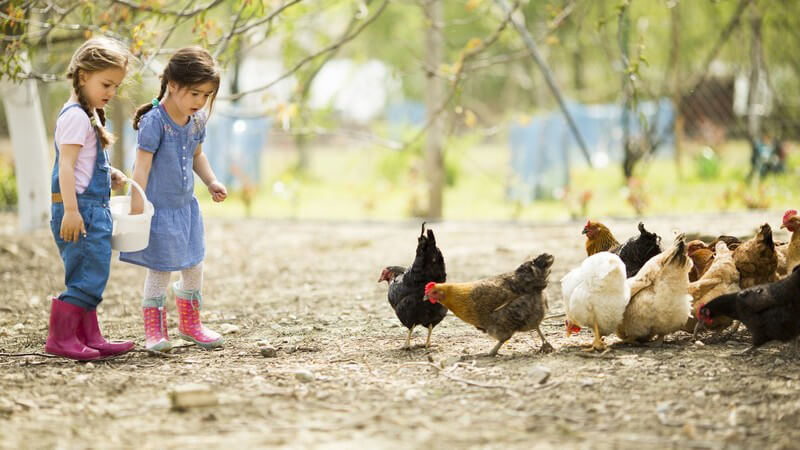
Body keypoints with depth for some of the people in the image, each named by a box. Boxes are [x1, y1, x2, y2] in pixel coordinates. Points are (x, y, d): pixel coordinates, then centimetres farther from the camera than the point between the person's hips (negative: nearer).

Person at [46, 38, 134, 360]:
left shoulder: (89, 115, 18)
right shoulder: (76, 116, -13)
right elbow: (66, 165, -20)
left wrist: (109, 175, 13)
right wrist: (71, 210, -26)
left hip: (93, 210, 11)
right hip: (80, 208, -11)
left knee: (89, 279, 13)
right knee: (88, 277, -10)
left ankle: (90, 339, 19)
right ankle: (60, 339, -5)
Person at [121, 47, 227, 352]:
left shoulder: (197, 121, 3)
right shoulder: (154, 121, -20)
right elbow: (142, 165, -21)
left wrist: (211, 181, 6)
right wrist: (137, 206, -24)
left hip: (186, 205, 7)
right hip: (160, 208, -7)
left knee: (194, 265, 14)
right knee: (161, 269, 0)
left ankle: (190, 323, 33)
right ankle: (154, 329, 14)